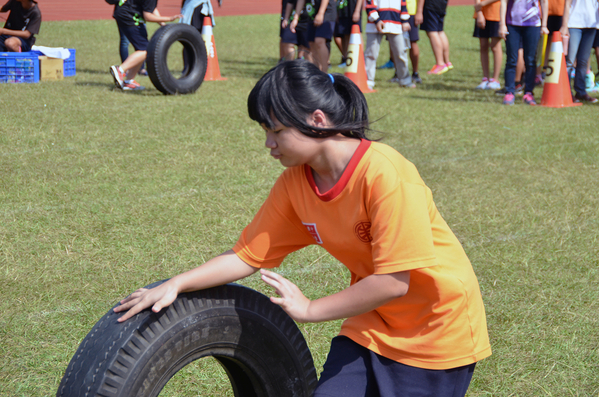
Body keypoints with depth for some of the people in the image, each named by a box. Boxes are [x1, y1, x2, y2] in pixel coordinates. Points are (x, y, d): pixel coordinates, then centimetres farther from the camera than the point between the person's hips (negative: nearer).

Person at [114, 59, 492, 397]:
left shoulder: (384, 174, -27)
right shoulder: (294, 183, -6)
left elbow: (393, 282, -27)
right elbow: (248, 255, 0)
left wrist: (310, 309, -19)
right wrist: (176, 285, -10)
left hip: (437, 328, -6)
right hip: (371, 324, 6)